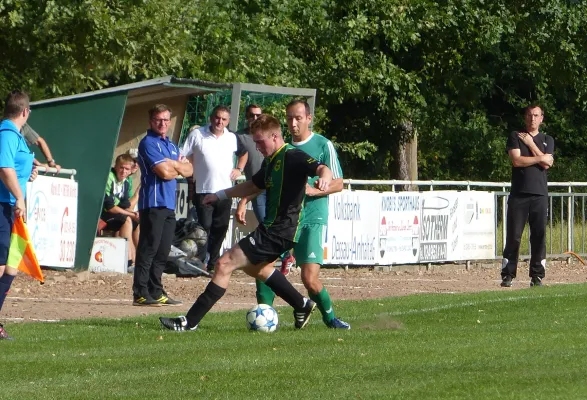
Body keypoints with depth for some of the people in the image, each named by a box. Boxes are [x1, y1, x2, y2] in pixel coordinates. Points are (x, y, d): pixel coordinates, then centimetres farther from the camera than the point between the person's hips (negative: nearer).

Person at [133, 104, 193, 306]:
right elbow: (165, 172, -15)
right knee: (148, 250, -10)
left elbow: (188, 170, 15)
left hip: (169, 205, 8)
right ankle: (141, 294, -10)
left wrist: (173, 165, -4)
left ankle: (156, 293, 12)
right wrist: (179, 166, 3)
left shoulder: (171, 146, 21)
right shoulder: (148, 143, -6)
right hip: (153, 203, -8)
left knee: (162, 252, 8)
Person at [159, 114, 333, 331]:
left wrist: (324, 178, -51)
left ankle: (190, 321, -12)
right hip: (271, 226, 11)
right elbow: (253, 186, 31)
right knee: (254, 266, 34)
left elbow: (323, 169, -29)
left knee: (225, 264, -13)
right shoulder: (271, 161, 16)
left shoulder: (292, 157, -15)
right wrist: (220, 195, 32)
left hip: (279, 232, -11)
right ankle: (302, 306, 36)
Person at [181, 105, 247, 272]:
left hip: (225, 191, 4)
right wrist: (192, 174, -9)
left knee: (220, 228, 7)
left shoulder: (232, 138, 6)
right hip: (203, 191, -4)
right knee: (204, 227, -6)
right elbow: (185, 158, 0)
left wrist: (239, 169, 12)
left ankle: (213, 262, 17)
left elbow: (244, 153, 25)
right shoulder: (197, 135, -4)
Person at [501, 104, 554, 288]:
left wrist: (531, 144, -2)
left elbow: (546, 164, -2)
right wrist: (540, 158, -3)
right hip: (518, 193, -2)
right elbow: (516, 160, -6)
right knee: (513, 236, -4)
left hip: (540, 195, 2)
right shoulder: (515, 137, 9)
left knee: (539, 236, -1)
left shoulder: (547, 140, 15)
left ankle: (537, 276, 4)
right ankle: (507, 275, -1)